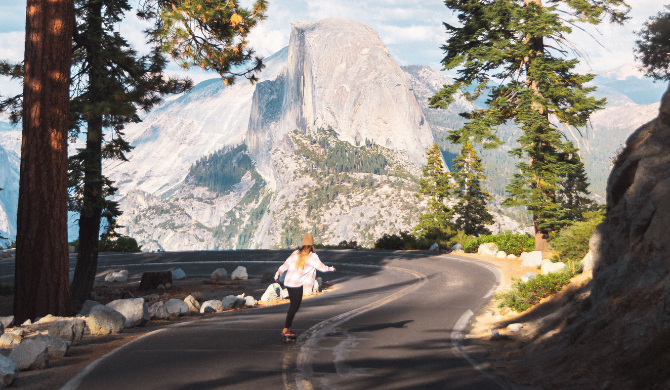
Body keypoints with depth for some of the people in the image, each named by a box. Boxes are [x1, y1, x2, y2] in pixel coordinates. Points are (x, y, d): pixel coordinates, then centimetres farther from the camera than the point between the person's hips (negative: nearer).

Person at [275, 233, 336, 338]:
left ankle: (288, 328, 20)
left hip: (288, 282, 7)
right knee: (294, 306, 0)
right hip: (297, 284, -7)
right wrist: (332, 269, 18)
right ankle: (285, 330, 0)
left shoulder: (296, 253, 7)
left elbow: (285, 265, 11)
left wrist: (277, 274, 22)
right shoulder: (312, 256, -8)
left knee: (294, 305, 16)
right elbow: (322, 268, -1)